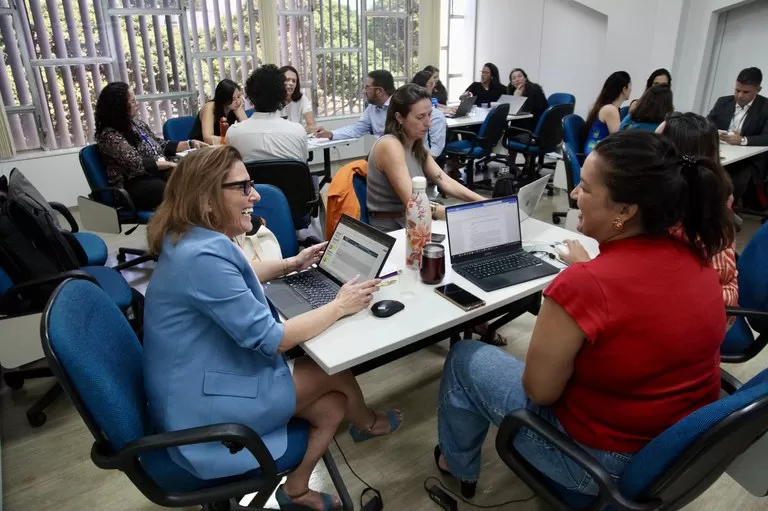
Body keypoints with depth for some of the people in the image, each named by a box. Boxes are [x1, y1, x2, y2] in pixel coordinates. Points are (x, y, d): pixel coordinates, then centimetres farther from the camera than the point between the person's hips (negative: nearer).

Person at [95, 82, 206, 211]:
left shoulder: (137, 123, 14)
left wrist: (190, 144, 12)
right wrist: (173, 164, -19)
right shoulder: (109, 135, -11)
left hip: (159, 173, 8)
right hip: (136, 185, -7)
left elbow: (162, 146, 22)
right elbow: (137, 163, -20)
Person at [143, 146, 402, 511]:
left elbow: (234, 279, 24)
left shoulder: (196, 238, 1)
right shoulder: (202, 255, -31)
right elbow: (270, 339, -26)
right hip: (200, 408, -9)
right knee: (336, 368, -1)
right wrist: (340, 306, -14)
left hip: (203, 380, 9)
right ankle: (366, 423, 31)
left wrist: (292, 264, 19)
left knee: (331, 408, 6)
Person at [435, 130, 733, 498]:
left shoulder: (582, 286, -33)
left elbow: (538, 390, -19)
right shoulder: (695, 258, -10)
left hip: (605, 462, -7)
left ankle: (458, 464, 36)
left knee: (465, 357, 10)